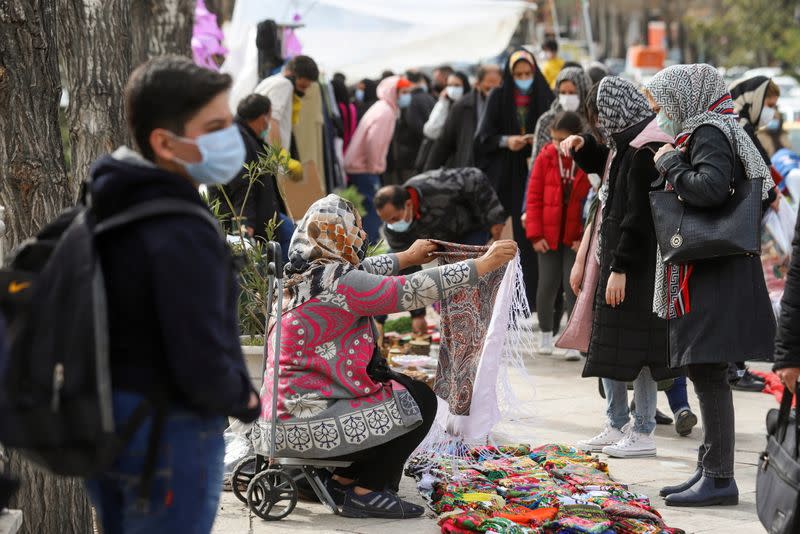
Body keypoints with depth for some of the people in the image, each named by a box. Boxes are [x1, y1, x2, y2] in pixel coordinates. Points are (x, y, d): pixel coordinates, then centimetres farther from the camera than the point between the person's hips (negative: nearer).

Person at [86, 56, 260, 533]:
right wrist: (244, 400, -7)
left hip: (102, 420, 9)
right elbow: (203, 368, -26)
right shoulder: (184, 235, -24)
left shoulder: (106, 211, 4)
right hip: (170, 433, -9)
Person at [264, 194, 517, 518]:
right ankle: (365, 493, 4)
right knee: (420, 401, 4)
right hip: (308, 424, -9)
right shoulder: (339, 283, -20)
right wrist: (485, 264, -12)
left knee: (400, 386, 23)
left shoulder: (303, 274, 7)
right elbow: (414, 292, -20)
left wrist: (407, 258, 42)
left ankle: (344, 481, 21)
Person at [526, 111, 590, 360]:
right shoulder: (546, 158, 0)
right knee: (547, 285, 3)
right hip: (548, 236, 2)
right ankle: (545, 333, 23)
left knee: (573, 285, -3)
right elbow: (534, 197, 3)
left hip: (576, 237, -2)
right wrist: (535, 234, -3)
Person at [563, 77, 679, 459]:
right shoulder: (627, 145, 13)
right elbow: (602, 166, 36)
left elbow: (639, 215, -22)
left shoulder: (645, 151, -18)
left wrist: (620, 267, -22)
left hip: (637, 266, -10)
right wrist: (582, 147, 15)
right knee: (608, 344, 15)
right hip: (617, 259, 10)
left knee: (634, 347, -5)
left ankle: (643, 433, 2)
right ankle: (618, 426, 23)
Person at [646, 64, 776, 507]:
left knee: (708, 372, -10)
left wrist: (669, 163, -13)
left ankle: (720, 478, -9)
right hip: (700, 273, 10)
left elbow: (710, 189, -27)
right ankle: (710, 469, 20)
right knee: (703, 372, 13)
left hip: (716, 273, -10)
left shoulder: (710, 133, -12)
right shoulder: (697, 133, 19)